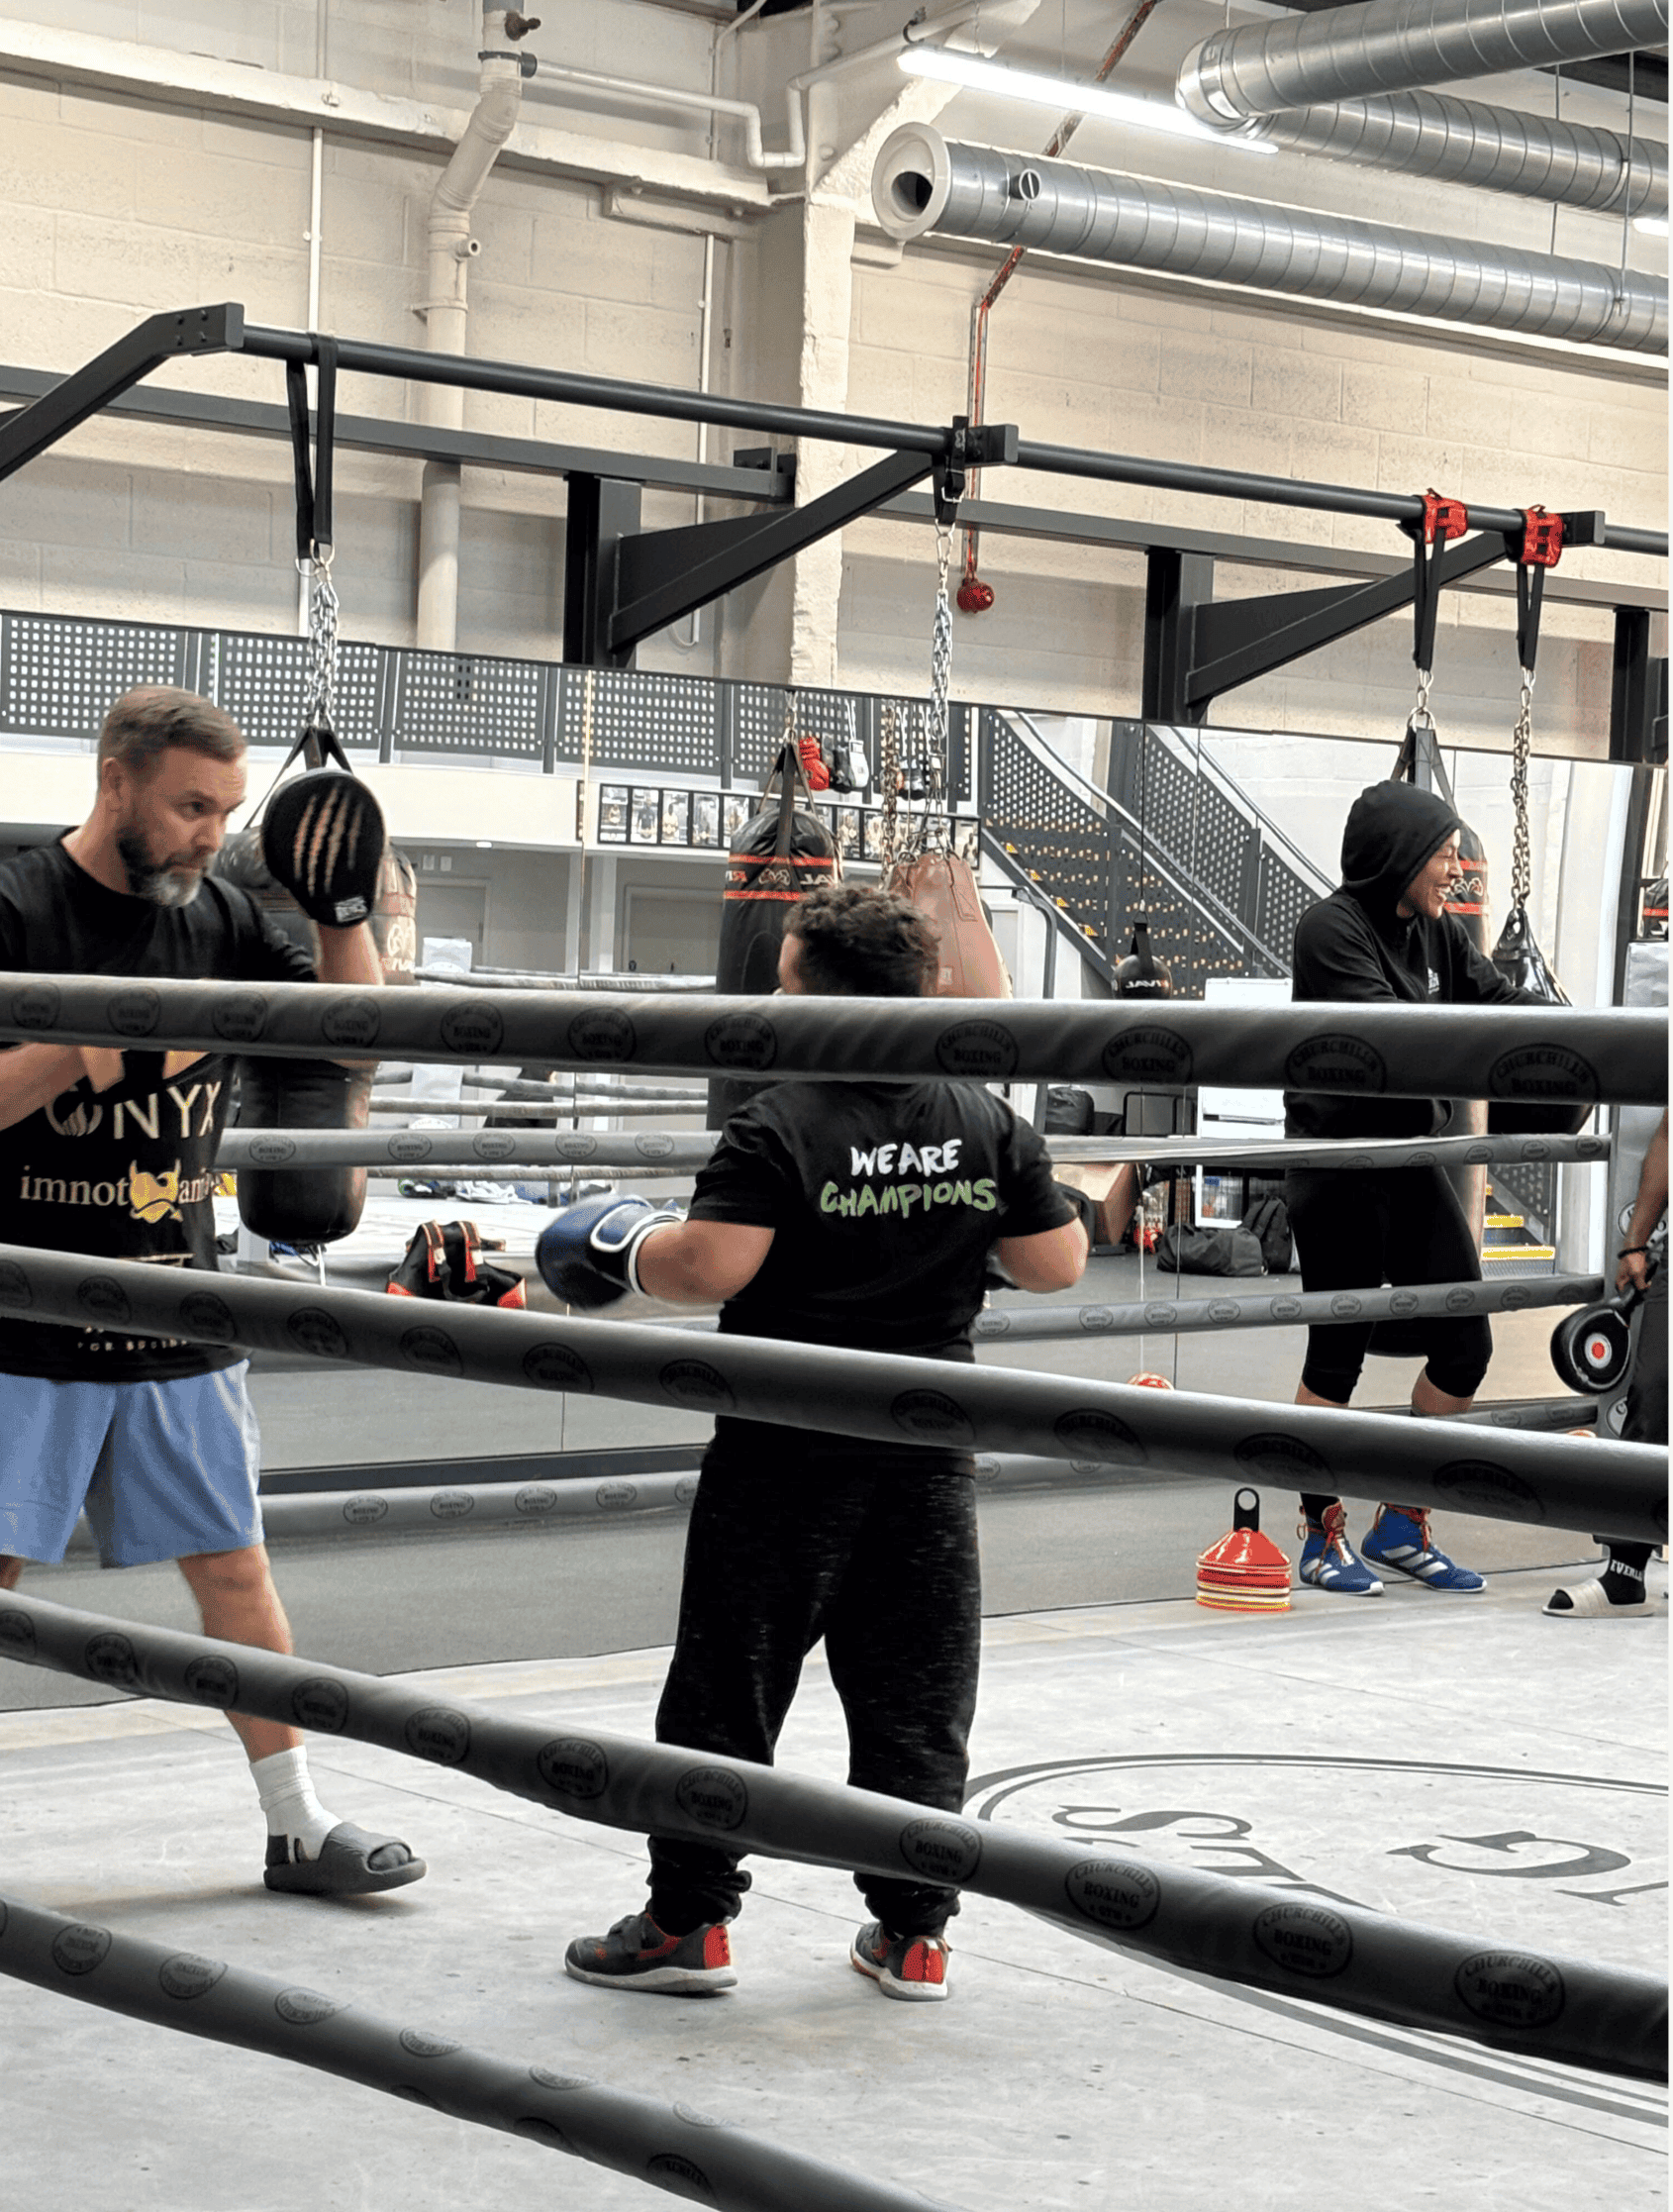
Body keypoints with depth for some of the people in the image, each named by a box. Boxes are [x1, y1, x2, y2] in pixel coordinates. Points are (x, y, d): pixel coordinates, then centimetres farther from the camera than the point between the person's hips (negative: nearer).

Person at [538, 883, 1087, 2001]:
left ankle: (691, 1919, 13)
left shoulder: (779, 1127, -14)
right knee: (917, 1698, 12)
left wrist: (626, 1247, -4)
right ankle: (913, 1930, 16)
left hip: (786, 1454, -4)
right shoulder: (990, 1124, 1)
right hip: (930, 1454, 5)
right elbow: (1057, 1265, 5)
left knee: (727, 1690, 7)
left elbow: (712, 1266, -23)